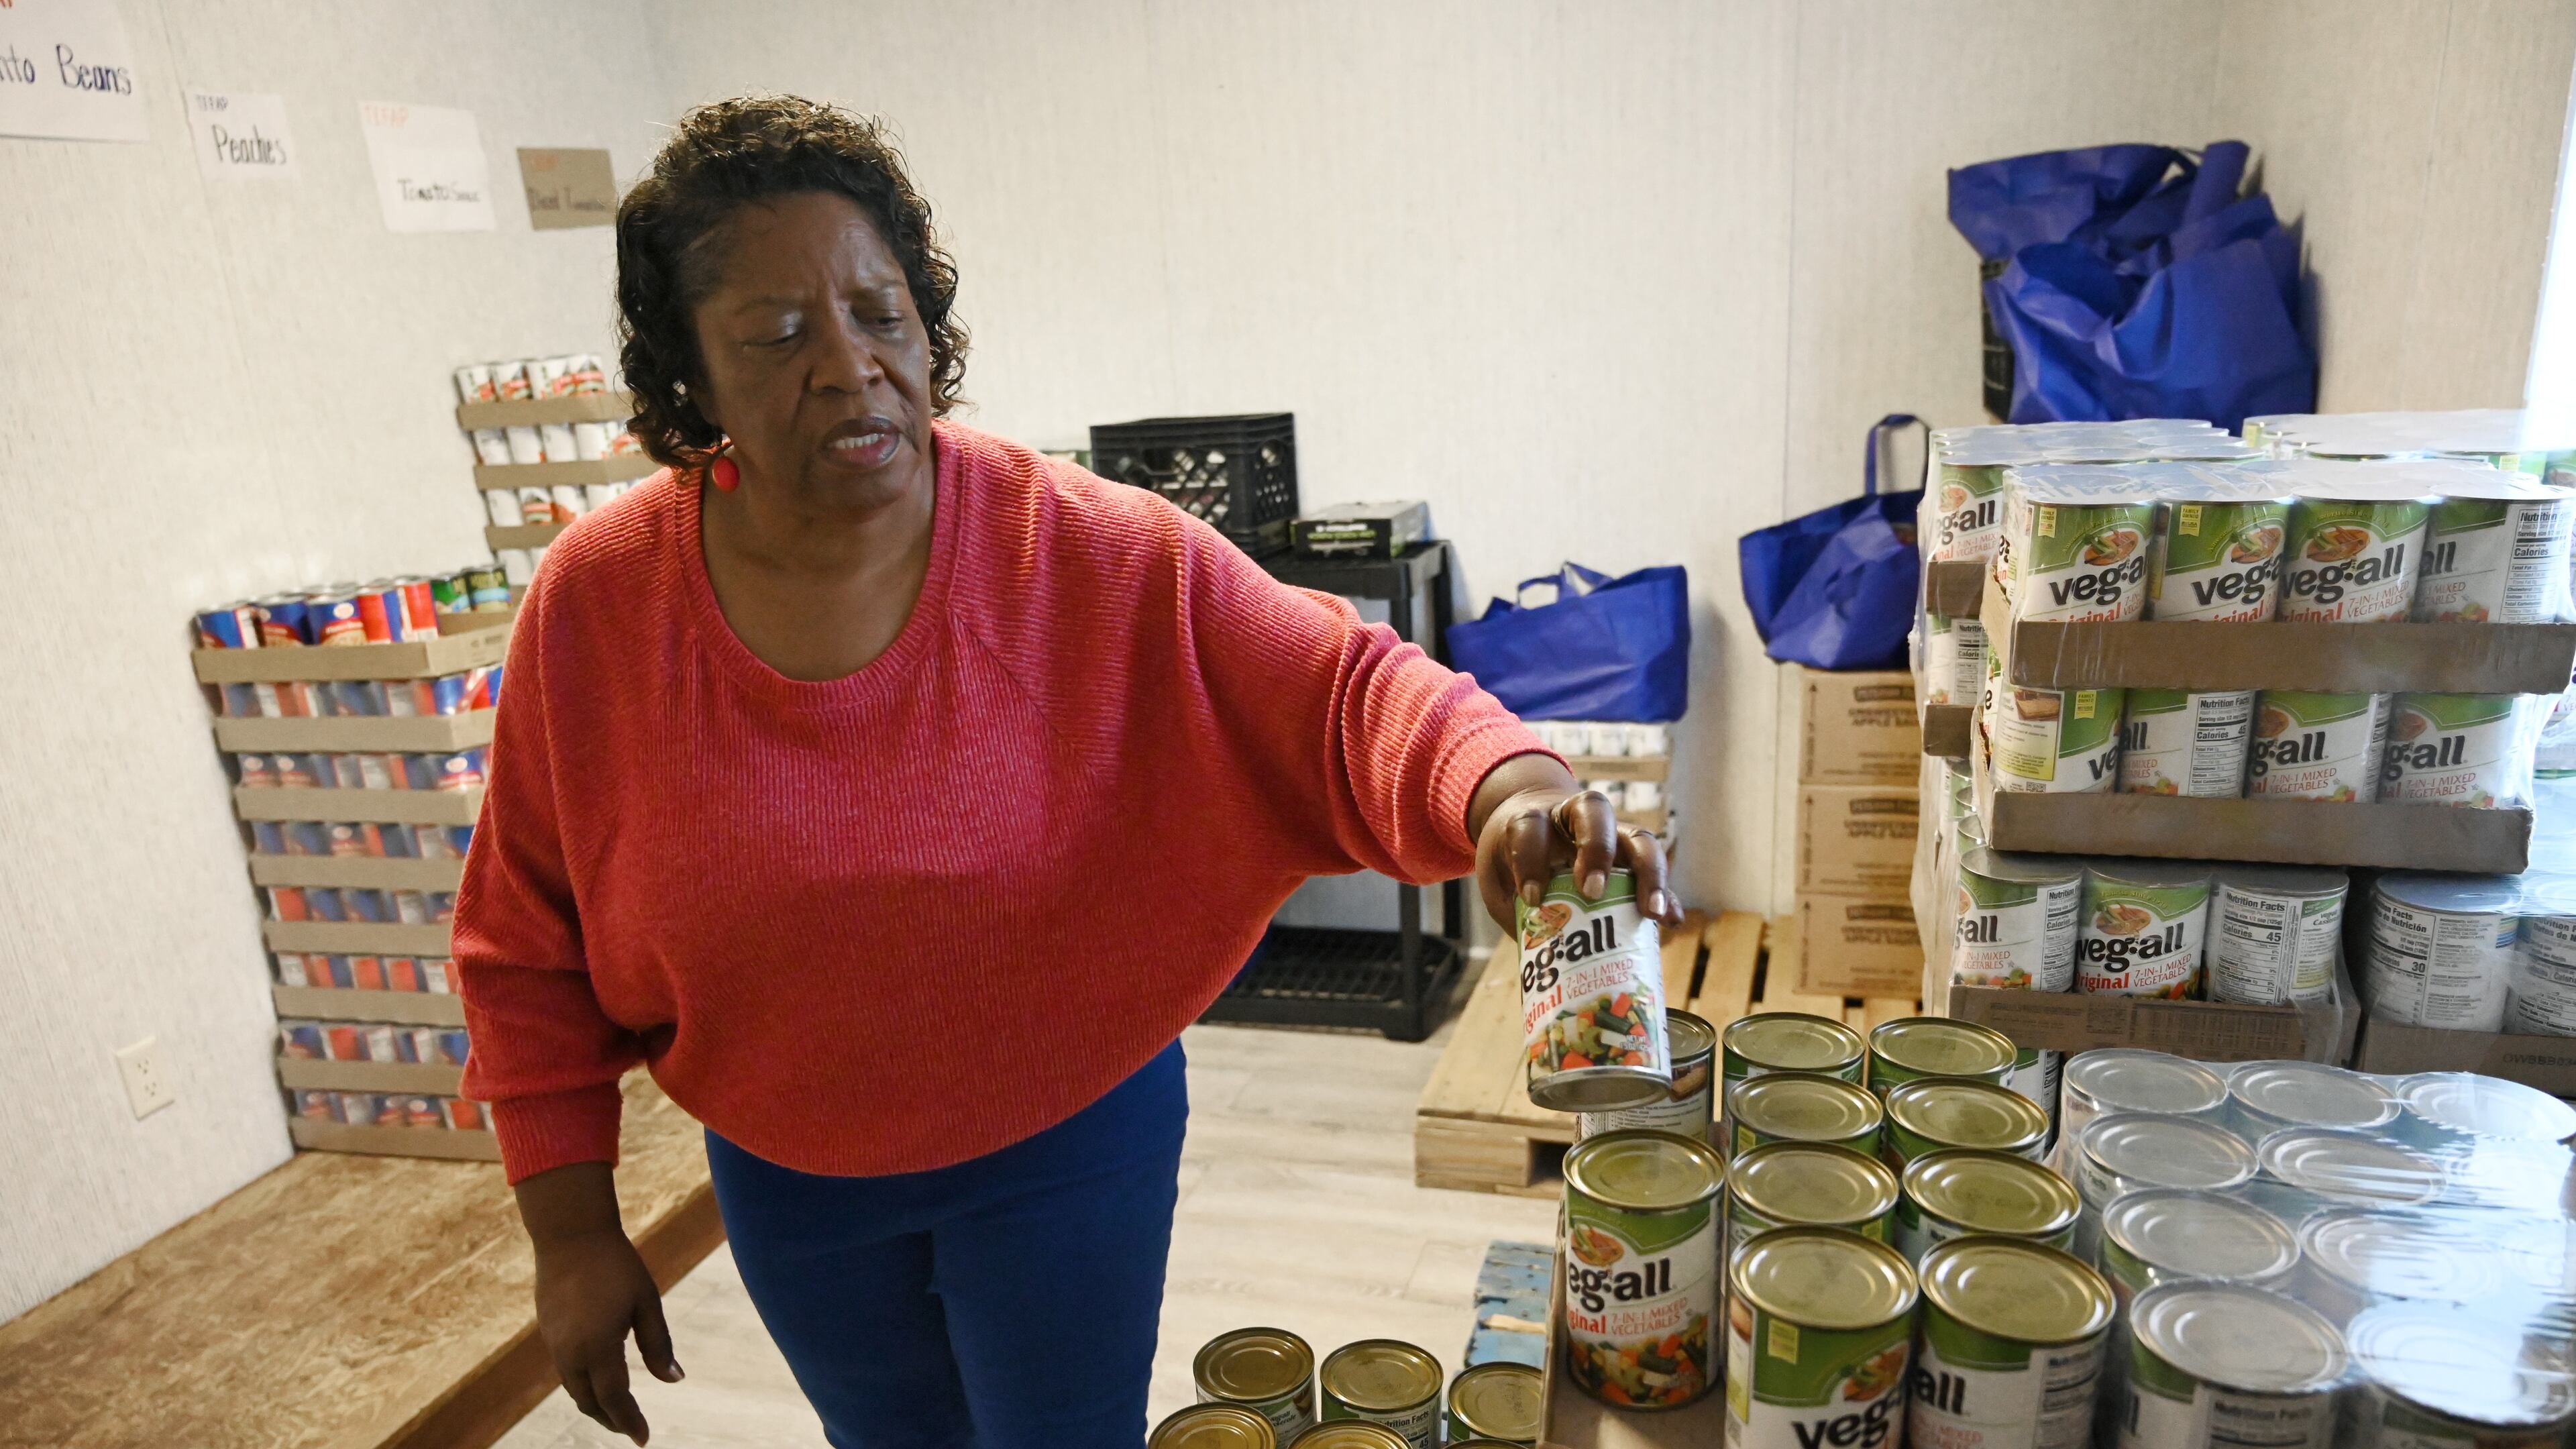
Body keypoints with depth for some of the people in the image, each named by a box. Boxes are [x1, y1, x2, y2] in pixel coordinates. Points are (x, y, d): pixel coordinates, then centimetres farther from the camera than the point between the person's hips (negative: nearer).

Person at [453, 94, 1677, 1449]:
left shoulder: (1098, 557, -21)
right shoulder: (595, 600, -14)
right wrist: (570, 1228, -3)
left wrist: (1507, 789, -46)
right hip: (786, 1177, 3)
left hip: (1065, 1140, -2)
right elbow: (528, 947, -4)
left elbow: (1341, 689, -24)